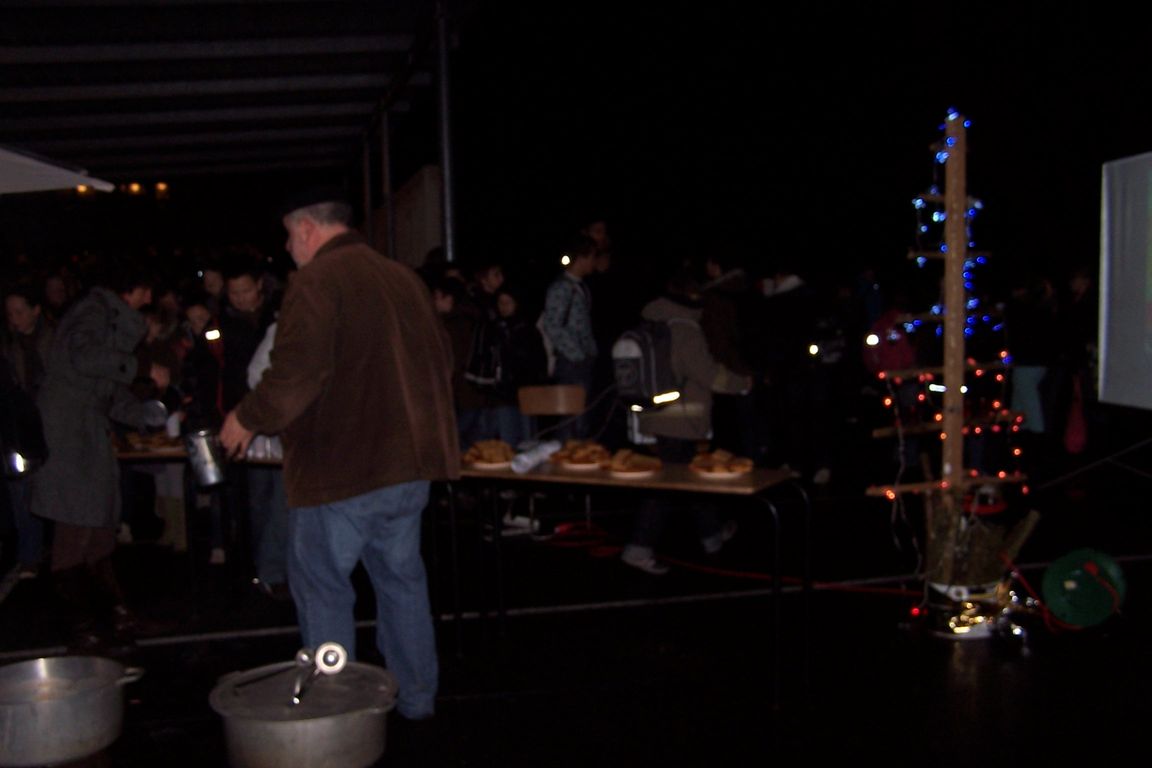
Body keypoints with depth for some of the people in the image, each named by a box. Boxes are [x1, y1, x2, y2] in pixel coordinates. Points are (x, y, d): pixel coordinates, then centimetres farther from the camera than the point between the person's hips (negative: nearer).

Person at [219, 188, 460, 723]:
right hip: (408, 462, 8)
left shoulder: (316, 281, -13)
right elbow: (438, 362, 18)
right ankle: (416, 698, 27)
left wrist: (247, 419, -7)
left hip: (339, 466, -7)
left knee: (322, 587, 6)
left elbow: (296, 374, -22)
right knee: (402, 579, 18)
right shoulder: (404, 278, 11)